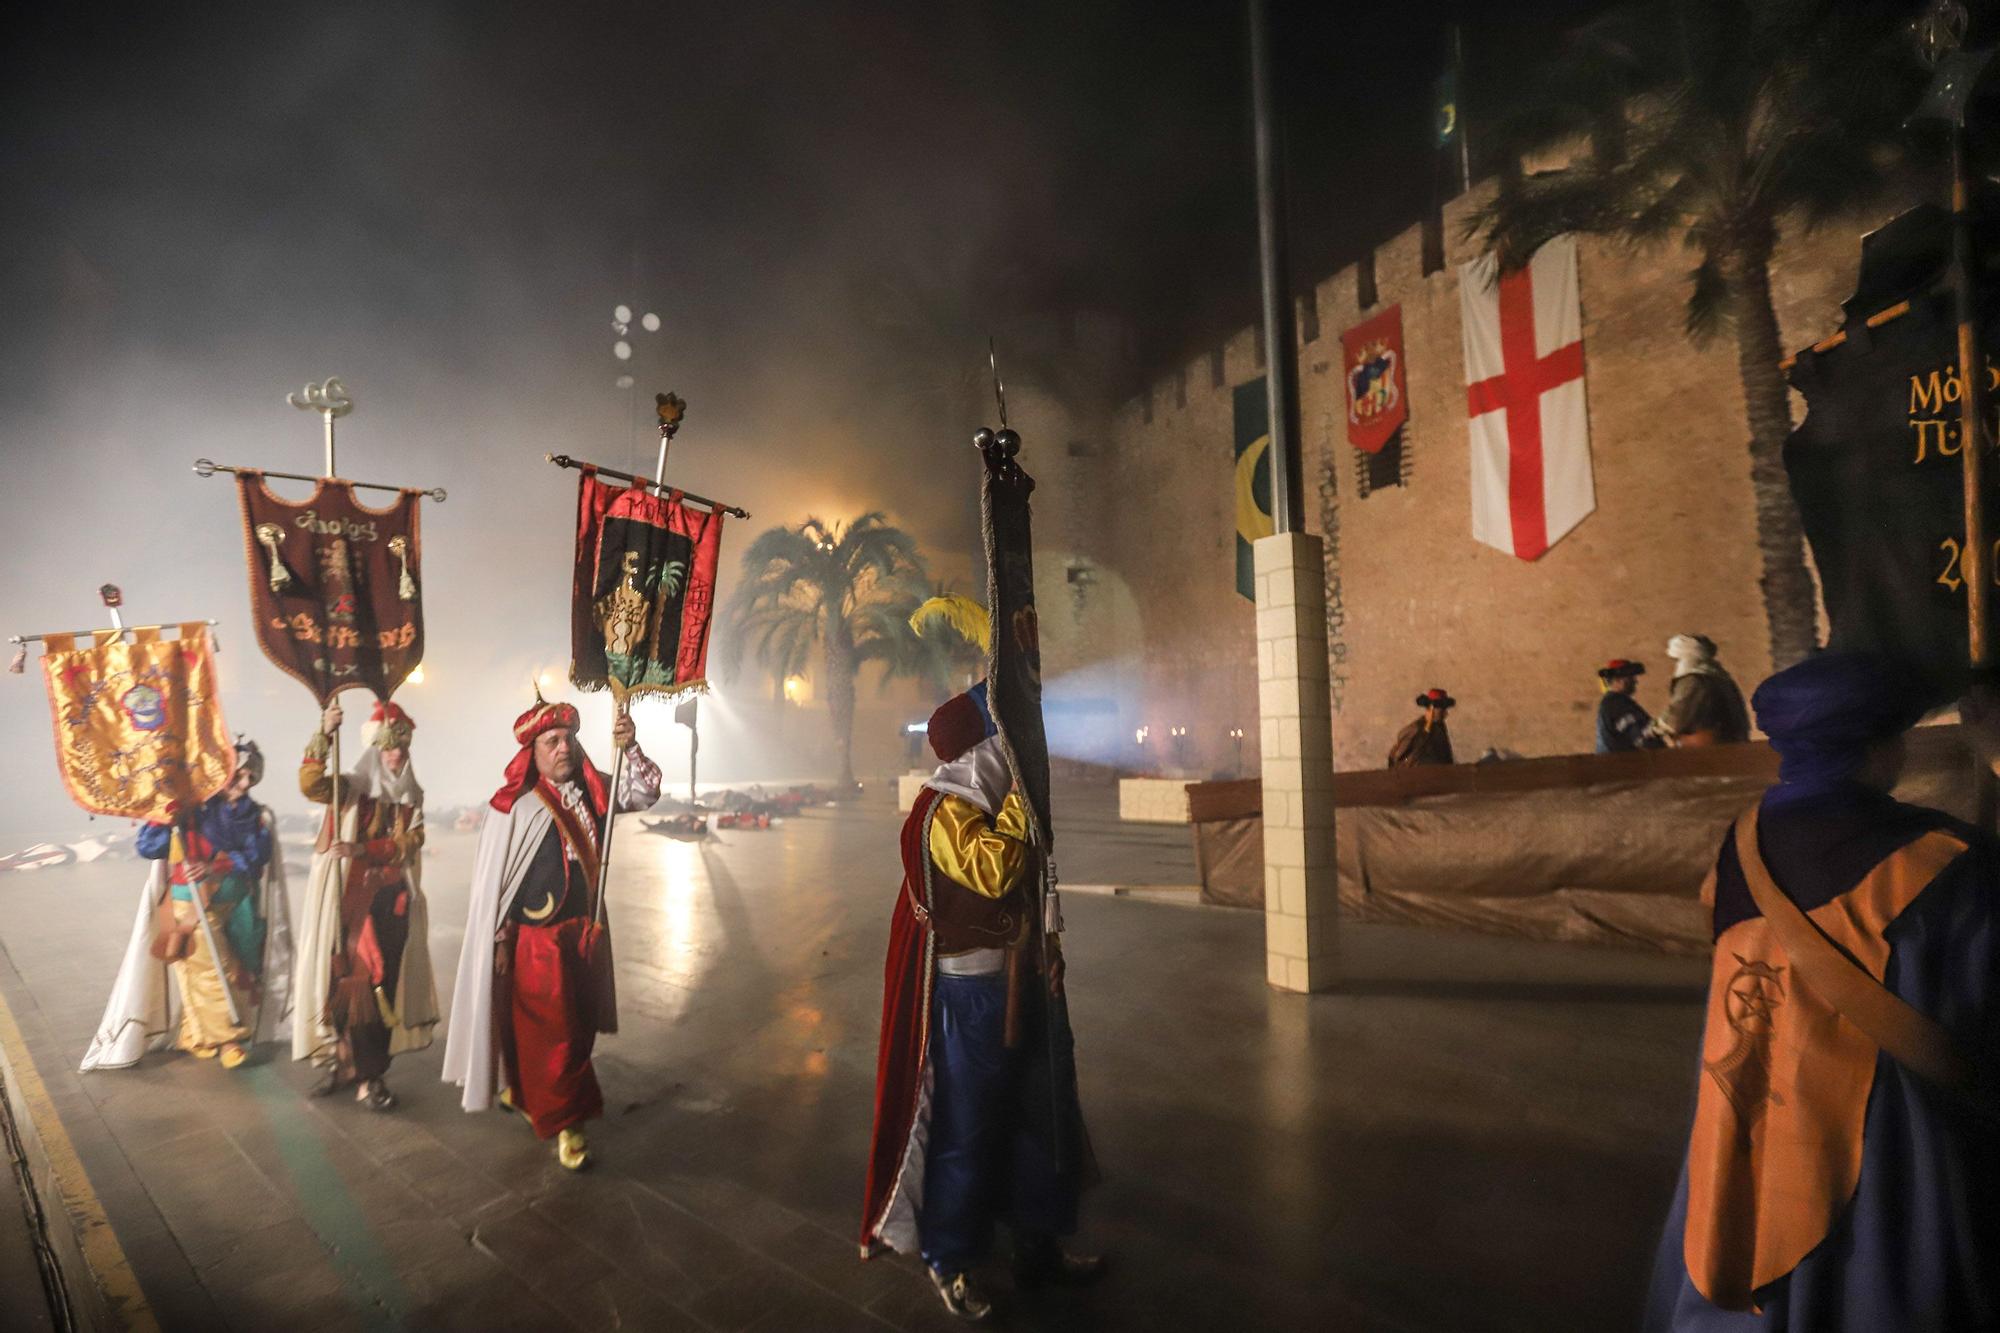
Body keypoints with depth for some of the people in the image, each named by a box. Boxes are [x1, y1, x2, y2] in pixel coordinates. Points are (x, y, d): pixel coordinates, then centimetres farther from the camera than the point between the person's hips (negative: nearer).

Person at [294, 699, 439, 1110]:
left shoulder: (412, 798, 10)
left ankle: (352, 1063, 18)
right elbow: (310, 785, -20)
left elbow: (409, 845, -2)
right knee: (359, 981, -2)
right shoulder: (351, 788, 0)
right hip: (353, 898, -3)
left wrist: (365, 850, -18)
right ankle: (367, 1078, 11)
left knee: (386, 982, 4)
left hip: (395, 899, 3)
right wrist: (323, 736, -31)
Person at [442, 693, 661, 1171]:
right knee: (551, 1031, 3)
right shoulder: (514, 807, -16)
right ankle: (565, 1122, 19)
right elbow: (492, 880, -12)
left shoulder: (592, 790, 0)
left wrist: (630, 748, -23)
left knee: (581, 1022, 19)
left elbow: (644, 794, -6)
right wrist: (500, 941, -10)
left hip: (586, 932, 7)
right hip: (536, 939, -6)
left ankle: (521, 1090, 43)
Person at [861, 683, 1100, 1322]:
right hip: (970, 993, -9)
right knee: (965, 1127, 7)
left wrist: (1048, 950, 12)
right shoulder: (946, 811, -18)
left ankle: (1039, 1244, 39)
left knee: (1044, 1114, 19)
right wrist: (1021, 796, -27)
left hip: (1024, 984, 9)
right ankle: (948, 1261, 30)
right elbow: (992, 872, -34)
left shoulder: (1002, 802, 7)